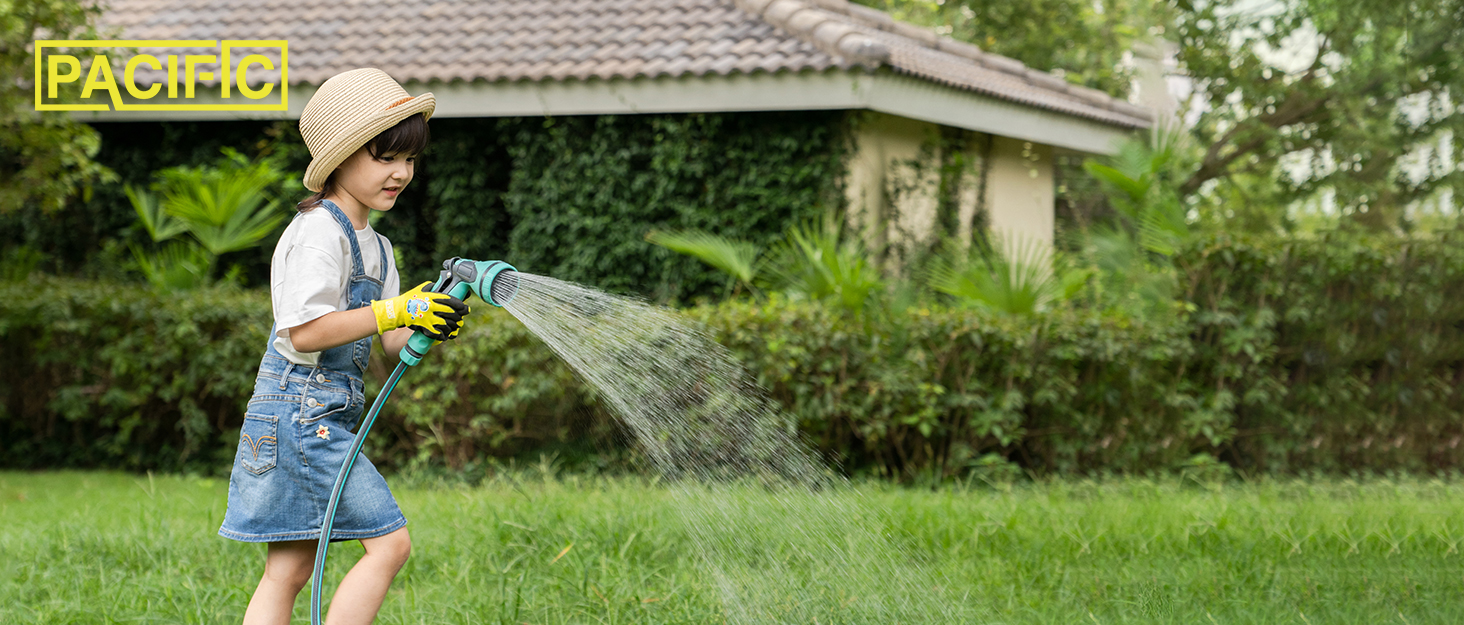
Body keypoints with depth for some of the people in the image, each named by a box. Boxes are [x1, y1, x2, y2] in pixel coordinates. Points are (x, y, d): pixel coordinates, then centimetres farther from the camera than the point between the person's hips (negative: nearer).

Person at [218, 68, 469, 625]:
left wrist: (430, 324, -7)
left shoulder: (374, 245, 16)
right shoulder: (319, 232, -13)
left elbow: (388, 345, 13)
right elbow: (303, 331, -22)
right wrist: (391, 312, -21)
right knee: (390, 542, -11)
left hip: (325, 418, 10)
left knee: (288, 572, 8)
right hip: (303, 413, -10)